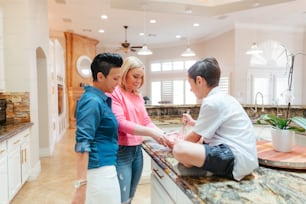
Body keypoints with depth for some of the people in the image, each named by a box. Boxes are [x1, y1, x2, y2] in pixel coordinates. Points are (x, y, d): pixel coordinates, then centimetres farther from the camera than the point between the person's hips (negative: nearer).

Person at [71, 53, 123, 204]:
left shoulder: (98, 98, 9)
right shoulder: (93, 101, -19)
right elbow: (82, 143, -24)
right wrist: (81, 184, -25)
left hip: (104, 168, 9)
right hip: (100, 170, -9)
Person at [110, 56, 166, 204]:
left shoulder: (138, 96, 11)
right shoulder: (115, 93, -11)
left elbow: (146, 121, 9)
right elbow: (120, 123, -20)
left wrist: (163, 135, -8)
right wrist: (151, 133, -26)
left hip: (137, 150, 7)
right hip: (121, 151, -7)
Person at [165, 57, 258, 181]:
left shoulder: (212, 102, -16)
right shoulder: (223, 98, 14)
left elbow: (195, 137, -7)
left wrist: (176, 143, 10)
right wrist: (193, 123, 38)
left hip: (237, 159, -11)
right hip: (238, 154, 11)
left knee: (179, 149, -29)